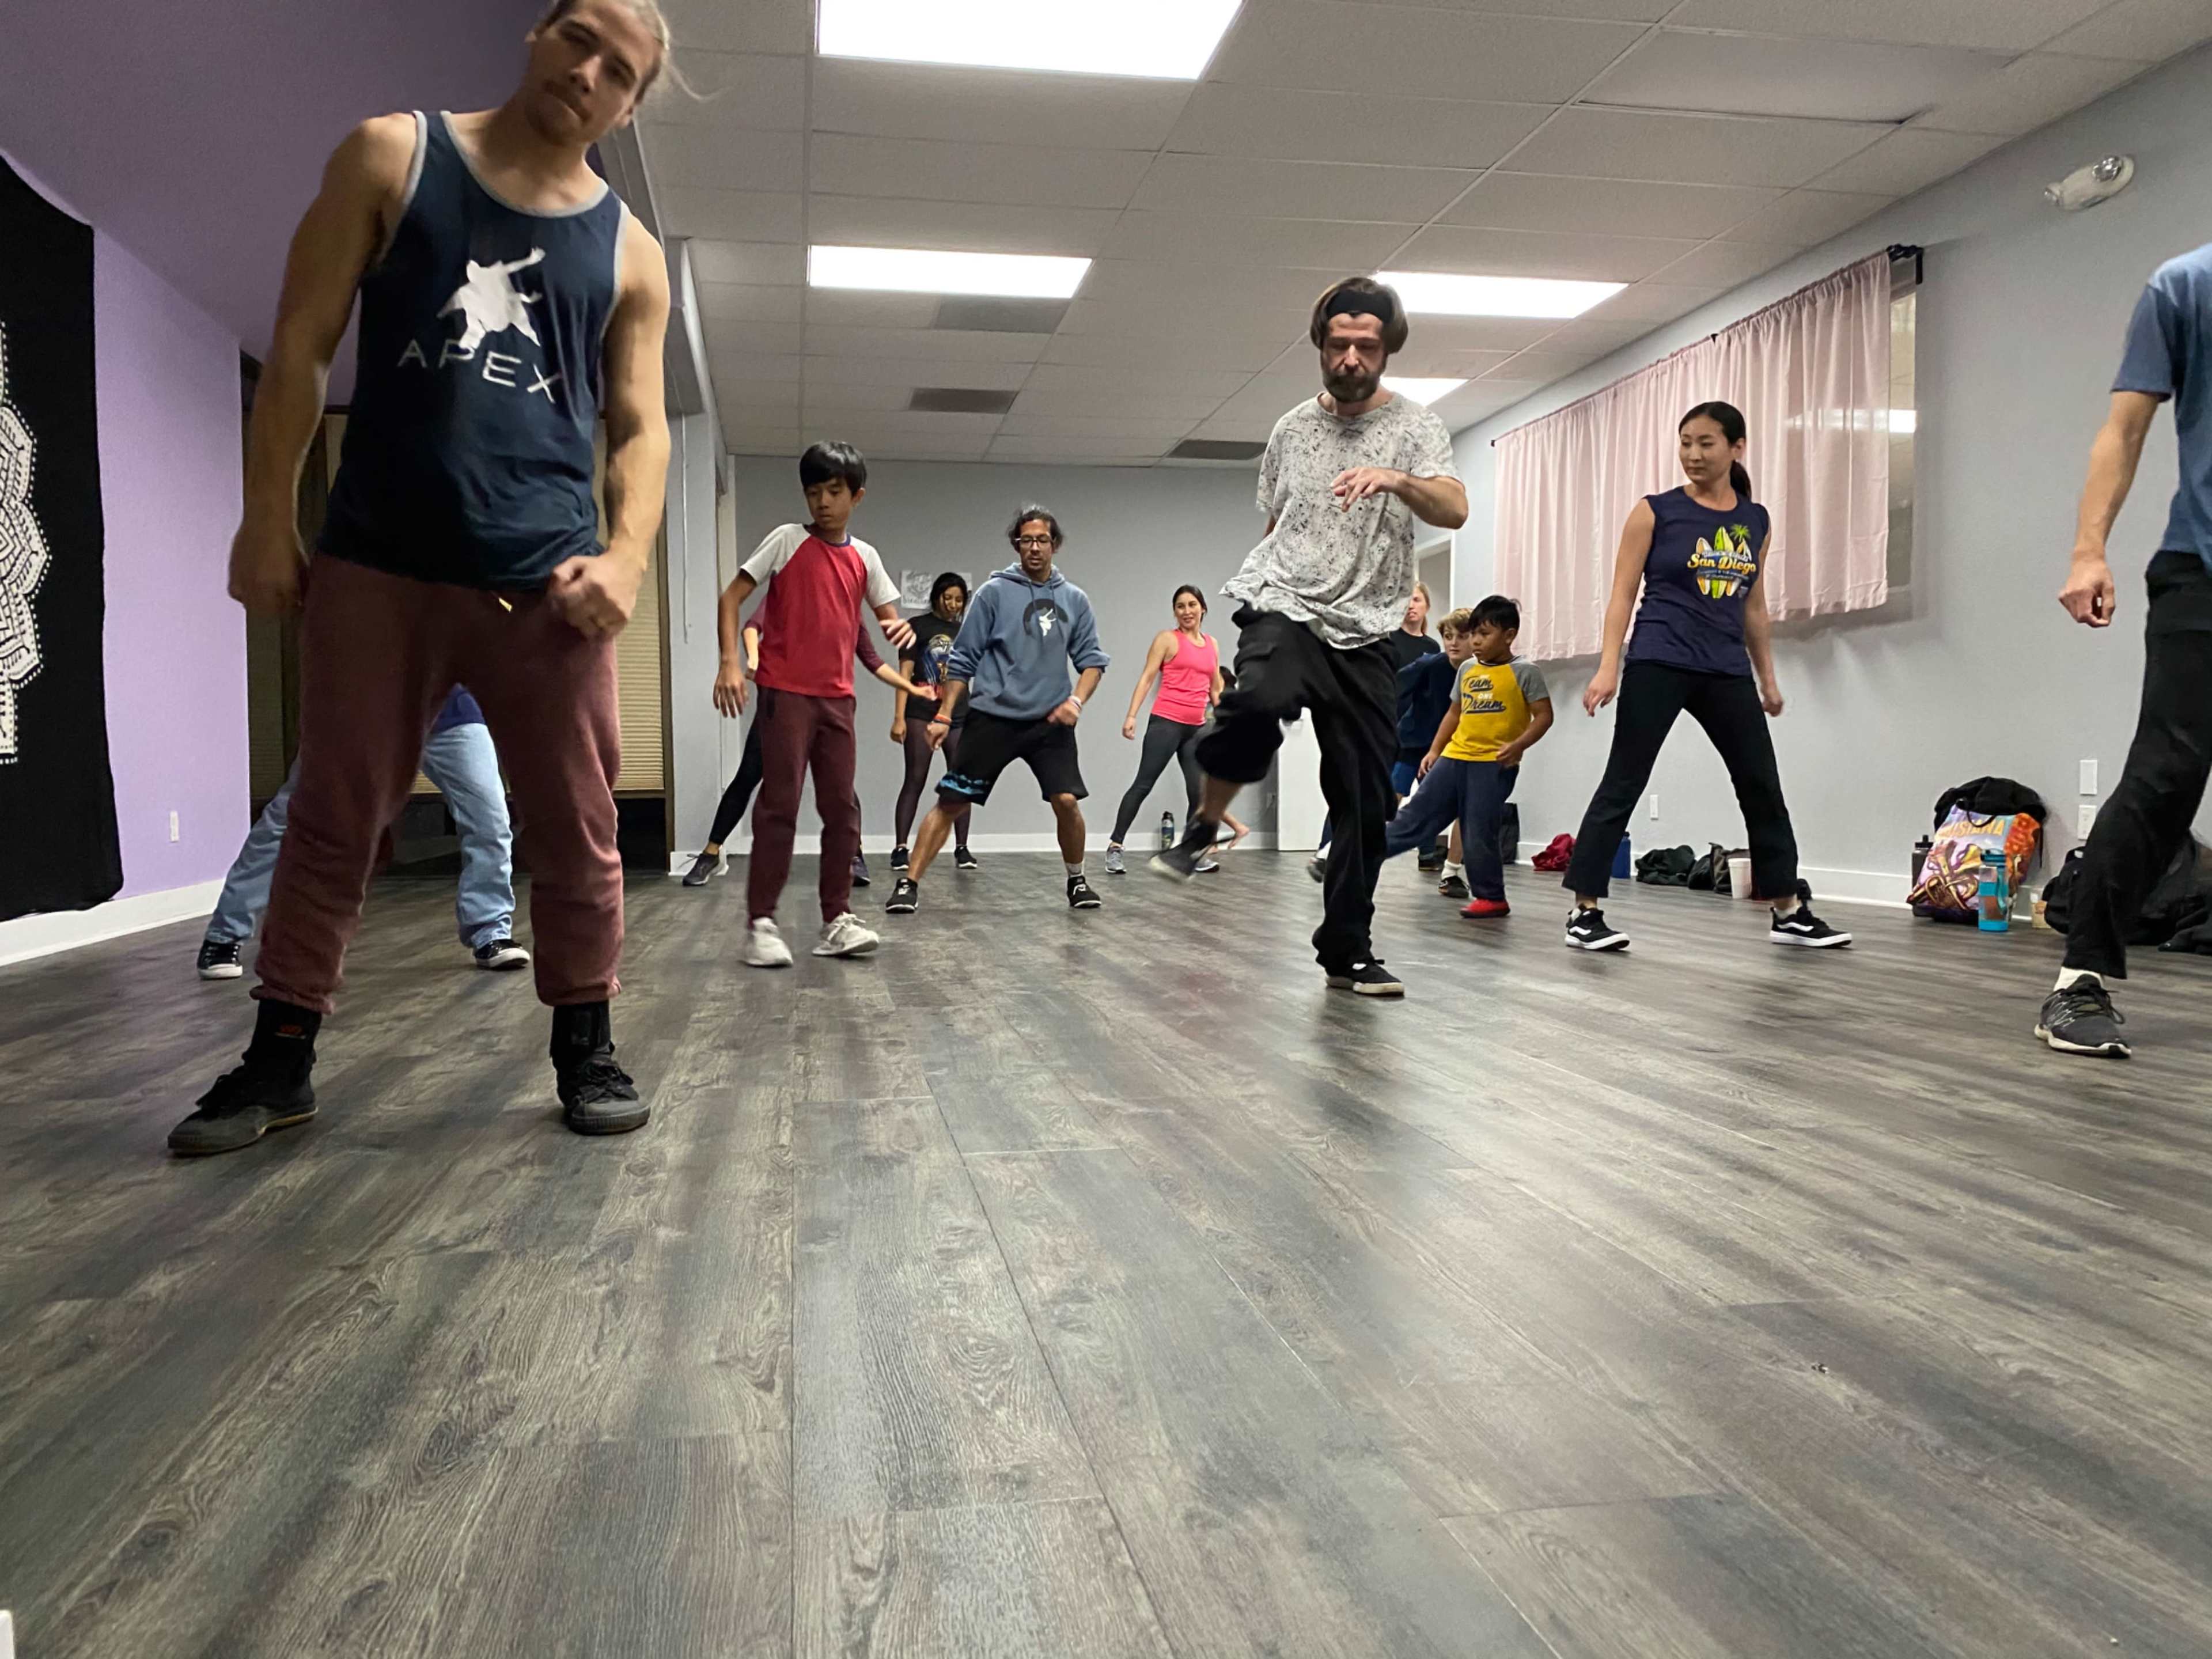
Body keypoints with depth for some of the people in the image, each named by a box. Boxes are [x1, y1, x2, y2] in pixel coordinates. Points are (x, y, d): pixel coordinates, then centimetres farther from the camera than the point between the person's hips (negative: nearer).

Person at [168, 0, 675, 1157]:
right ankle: (280, 1056, 18)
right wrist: (267, 520, -1)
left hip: (545, 583, 1)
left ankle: (585, 1045, 17)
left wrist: (627, 554, -9)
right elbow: (301, 347, 5)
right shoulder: (393, 157, 8)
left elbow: (640, 426, 10)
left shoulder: (630, 254, 11)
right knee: (331, 820, 6)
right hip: (375, 566, 0)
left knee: (576, 829, 3)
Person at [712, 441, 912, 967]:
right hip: (786, 692, -5)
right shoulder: (787, 540, -2)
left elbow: (888, 618, 14)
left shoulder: (865, 557, 10)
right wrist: (730, 662, -16)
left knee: (842, 808, 5)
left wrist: (900, 629, -11)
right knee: (780, 804, -7)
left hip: (837, 697, 5)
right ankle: (760, 923, -2)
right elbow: (732, 597, -3)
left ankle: (836, 920, 12)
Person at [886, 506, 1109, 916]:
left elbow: (1092, 660, 10)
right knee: (950, 802, -3)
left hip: (1050, 722, 2)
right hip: (992, 718, -2)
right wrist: (944, 716, -1)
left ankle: (1077, 880, 15)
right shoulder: (994, 592, 0)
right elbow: (963, 660, 1)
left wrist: (1076, 700, -8)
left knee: (1067, 800, -8)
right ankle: (909, 884, 4)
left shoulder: (1075, 600, 8)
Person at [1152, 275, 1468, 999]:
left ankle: (1346, 950, 13)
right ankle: (1204, 825, -11)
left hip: (1365, 633, 0)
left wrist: (1396, 479, -33)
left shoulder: (1414, 425, 4)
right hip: (1283, 607, 0)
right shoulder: (1291, 429, 12)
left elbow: (1454, 510, -14)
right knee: (1260, 702, -35)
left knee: (1366, 799, 0)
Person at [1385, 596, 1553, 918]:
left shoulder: (1524, 671, -4)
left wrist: (1519, 745, -20)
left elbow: (1544, 716, -6)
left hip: (1494, 764, -6)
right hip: (1455, 757, 6)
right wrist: (1434, 750, 17)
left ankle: (1491, 898, 9)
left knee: (1479, 833, -4)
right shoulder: (1467, 669, 14)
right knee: (1417, 813, 5)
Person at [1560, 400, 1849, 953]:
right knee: (1622, 785, -6)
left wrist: (1767, 678, 18)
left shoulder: (1755, 520, 11)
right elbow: (1623, 595, -4)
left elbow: (1754, 606, 18)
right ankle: (1584, 912, -2)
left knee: (1764, 788, 8)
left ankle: (1790, 913, 20)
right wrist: (1609, 667, -14)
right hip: (1658, 665, -5)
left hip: (1727, 671, 5)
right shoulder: (1655, 512, -1)